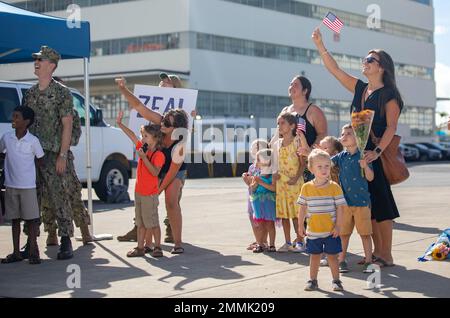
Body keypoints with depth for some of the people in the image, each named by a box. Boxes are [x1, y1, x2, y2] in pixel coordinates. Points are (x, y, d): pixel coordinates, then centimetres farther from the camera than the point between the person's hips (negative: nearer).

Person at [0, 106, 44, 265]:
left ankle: (33, 252, 8)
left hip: (28, 186, -3)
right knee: (15, 219, 10)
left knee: (31, 219, 1)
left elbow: (41, 160, 1)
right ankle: (16, 252, 16)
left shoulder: (33, 140, -9)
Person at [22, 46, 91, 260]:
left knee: (60, 198, -6)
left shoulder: (62, 93, -2)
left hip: (55, 154, -5)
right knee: (34, 198, 6)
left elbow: (67, 125, -7)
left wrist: (63, 155, -14)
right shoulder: (29, 94, 14)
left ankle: (66, 242, -2)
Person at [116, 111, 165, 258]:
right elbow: (132, 135, 13)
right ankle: (140, 248, 17)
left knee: (152, 222, -2)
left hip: (150, 195, -8)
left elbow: (155, 172, -26)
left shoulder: (158, 155, -14)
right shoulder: (143, 149, 8)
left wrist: (144, 157, -28)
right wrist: (120, 124, 14)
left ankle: (157, 247, 7)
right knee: (141, 223, 12)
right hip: (139, 192, 8)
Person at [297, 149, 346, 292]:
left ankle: (336, 281, 17)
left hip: (331, 231, -2)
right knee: (314, 256, 12)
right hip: (313, 231, 2)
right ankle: (313, 280, 23)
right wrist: (300, 225, 5)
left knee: (332, 256, 5)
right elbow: (303, 208, 6)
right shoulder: (306, 187, -1)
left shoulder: (334, 187, -7)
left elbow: (339, 208, -5)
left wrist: (338, 226, -9)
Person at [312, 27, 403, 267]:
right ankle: (377, 252, 15)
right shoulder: (359, 88, 13)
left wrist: (377, 151, -27)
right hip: (358, 153, 7)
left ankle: (387, 256, 0)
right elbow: (334, 69, 14)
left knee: (380, 204, -5)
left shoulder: (389, 95, -6)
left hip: (379, 155, -6)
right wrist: (320, 45, 7)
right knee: (367, 205, 7)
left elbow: (391, 126, -15)